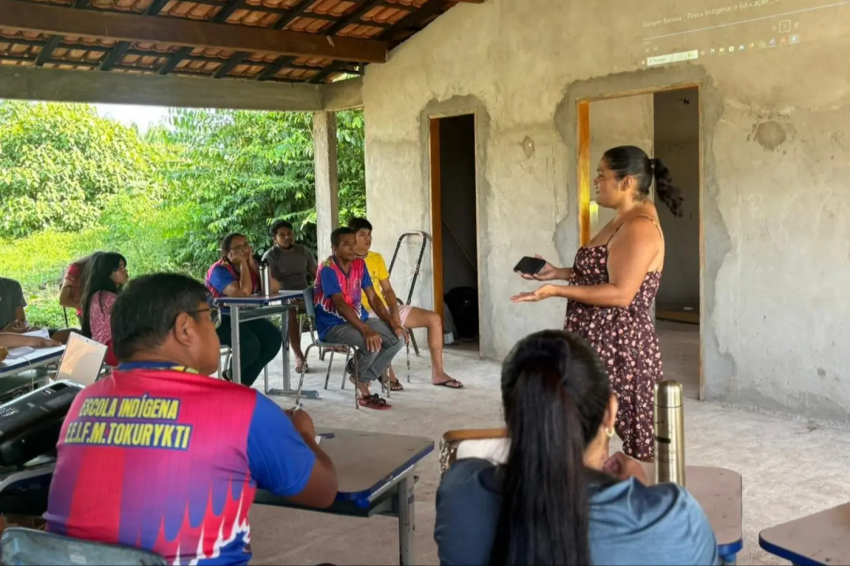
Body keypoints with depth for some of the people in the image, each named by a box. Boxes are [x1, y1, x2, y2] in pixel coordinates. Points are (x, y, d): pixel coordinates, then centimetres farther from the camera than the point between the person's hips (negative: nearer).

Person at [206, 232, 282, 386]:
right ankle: (232, 375, 6)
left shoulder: (251, 265, 4)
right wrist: (243, 264, -24)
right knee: (250, 345, -30)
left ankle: (242, 380, 4)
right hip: (220, 320, -7)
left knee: (274, 338, -15)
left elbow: (274, 288, -11)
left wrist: (252, 264, -15)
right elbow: (243, 292, -34)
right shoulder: (219, 270, -17)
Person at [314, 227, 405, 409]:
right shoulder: (328, 269, -17)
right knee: (372, 343, -32)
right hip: (333, 326, -8)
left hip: (359, 318, 8)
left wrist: (392, 323, -7)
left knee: (398, 338, -11)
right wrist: (366, 330, -35)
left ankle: (363, 379, 1)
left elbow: (373, 297, 5)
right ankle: (358, 376, 2)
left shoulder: (359, 264, 5)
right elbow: (340, 305, -26)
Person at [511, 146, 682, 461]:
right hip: (598, 342, 11)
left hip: (619, 346, -11)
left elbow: (621, 293, -26)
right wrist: (558, 273, 10)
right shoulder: (622, 222, 14)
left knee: (632, 436, -2)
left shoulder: (639, 228, -18)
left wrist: (557, 290, -26)